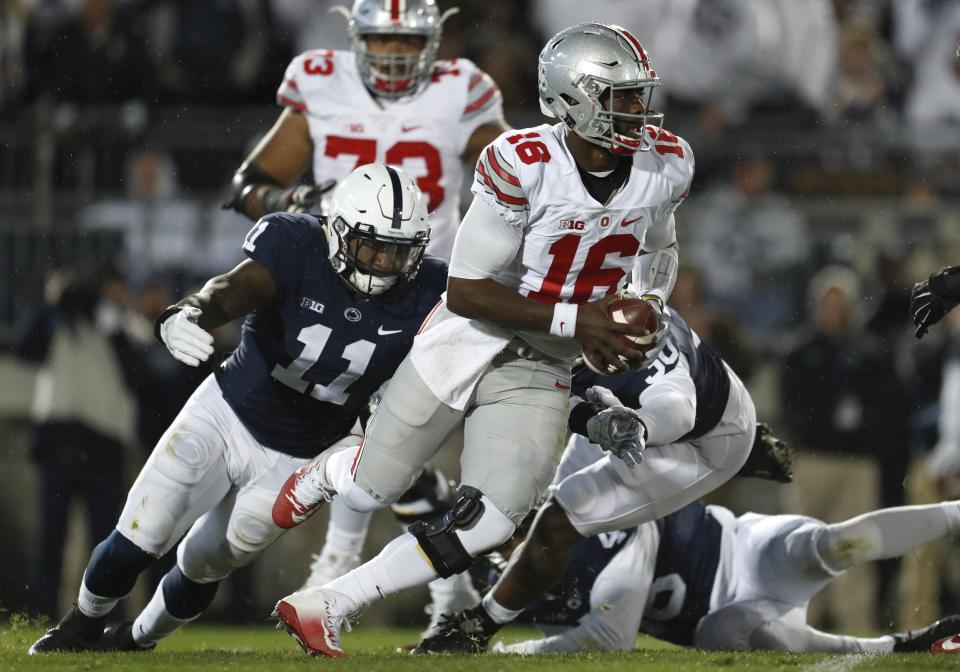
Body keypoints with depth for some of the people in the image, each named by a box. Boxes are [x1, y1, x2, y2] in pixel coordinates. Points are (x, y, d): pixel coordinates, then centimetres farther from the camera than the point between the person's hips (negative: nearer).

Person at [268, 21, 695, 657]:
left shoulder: (667, 165, -8)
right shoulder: (523, 165, -25)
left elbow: (657, 247, 17)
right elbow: (466, 291, -23)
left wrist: (645, 314, 0)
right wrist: (574, 321, -25)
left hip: (539, 374, 4)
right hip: (469, 340, -4)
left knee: (487, 525, -12)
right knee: (370, 491, 11)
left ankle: (321, 610, -2)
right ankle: (318, 476, 50)